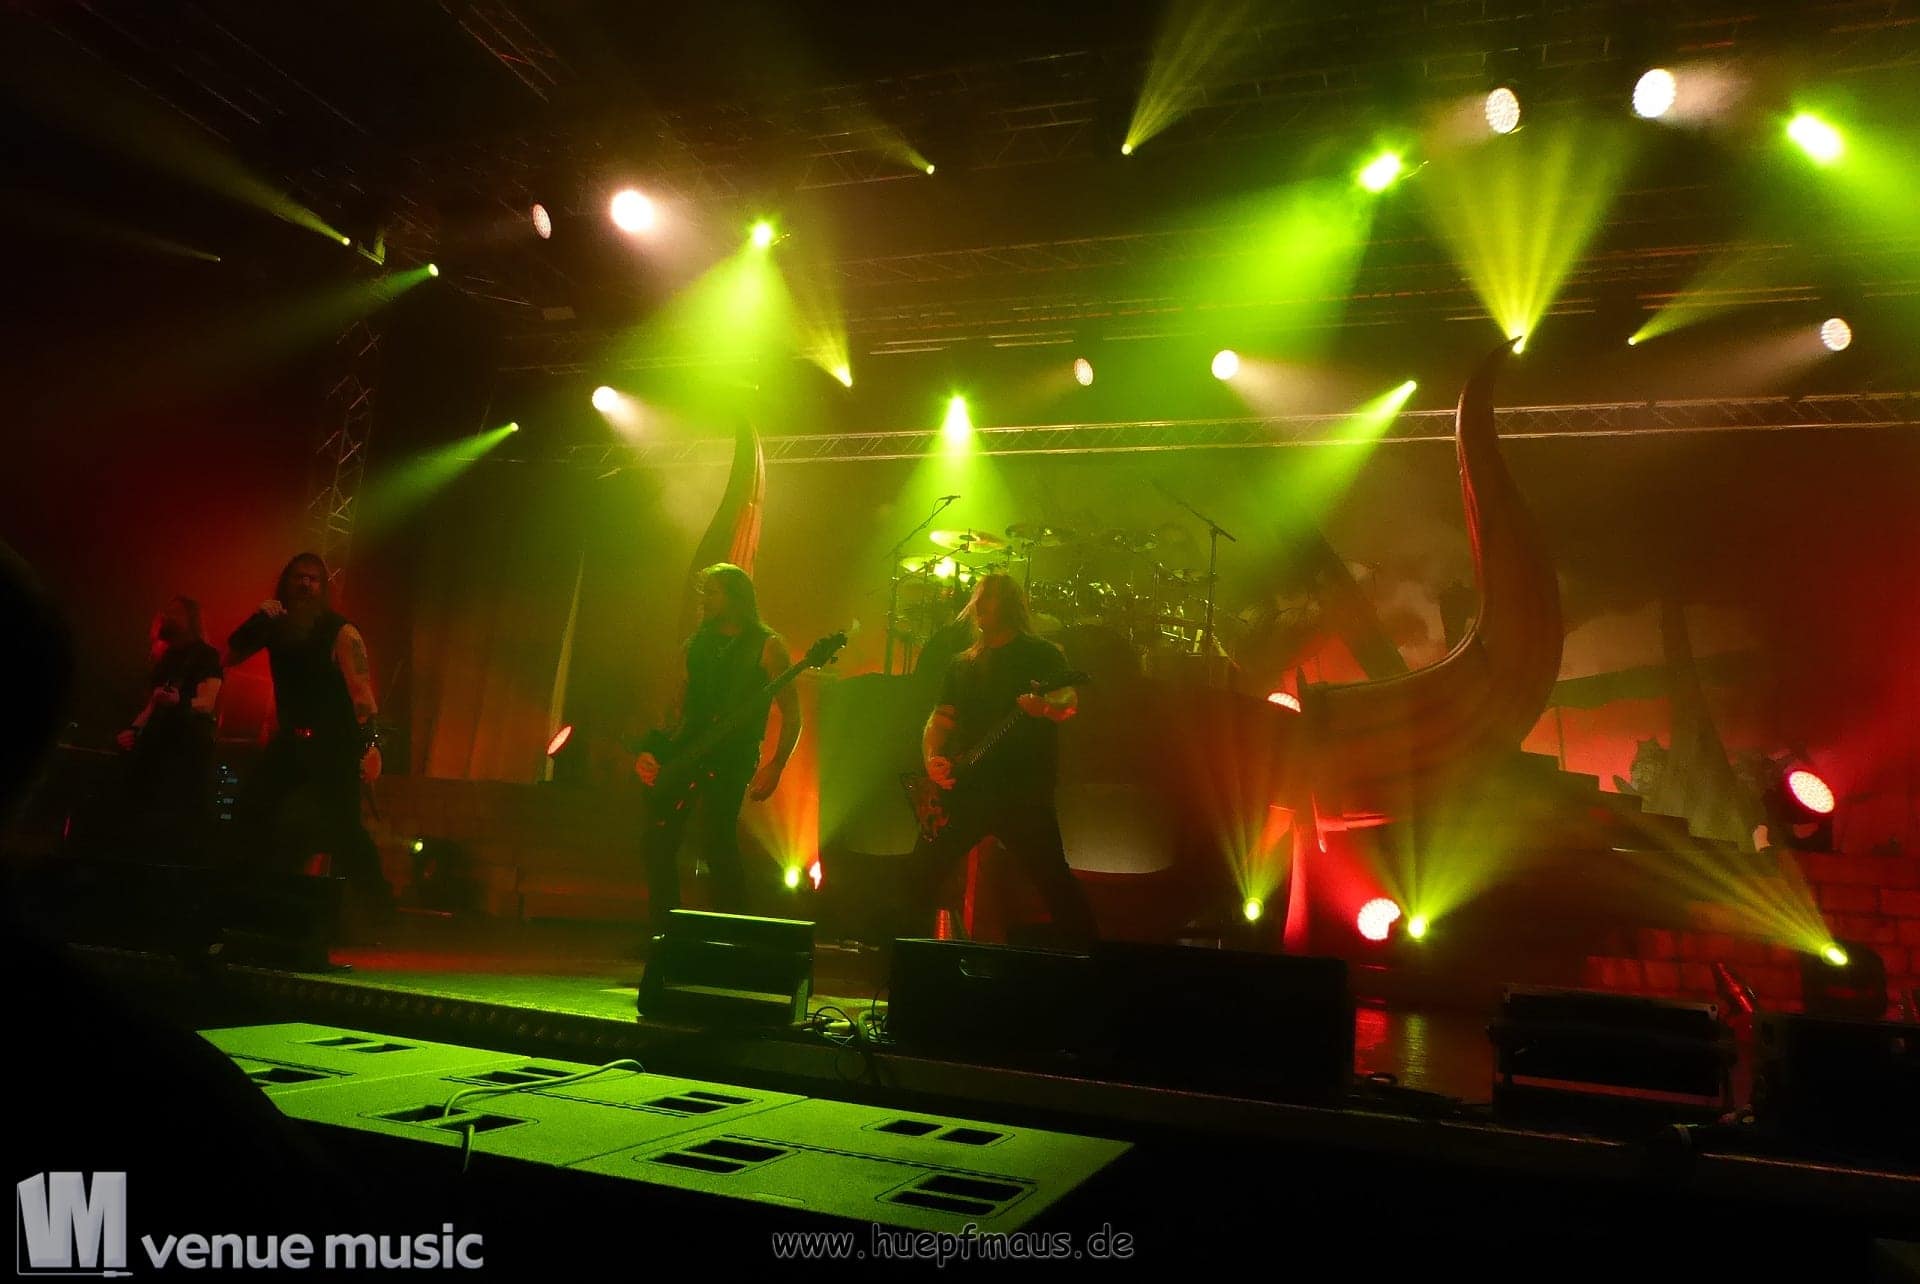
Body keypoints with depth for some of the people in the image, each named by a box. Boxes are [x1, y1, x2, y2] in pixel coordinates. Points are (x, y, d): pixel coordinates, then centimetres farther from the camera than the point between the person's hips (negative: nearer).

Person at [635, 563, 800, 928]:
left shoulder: (766, 646, -1)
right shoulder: (697, 644, 16)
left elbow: (792, 715, -4)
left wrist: (775, 767, -15)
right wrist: (653, 752, 6)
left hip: (731, 757, -6)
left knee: (716, 841, -15)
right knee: (657, 840, -1)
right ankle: (665, 935, 13)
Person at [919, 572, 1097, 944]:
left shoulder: (1043, 655, 2)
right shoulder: (962, 664, 18)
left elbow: (1067, 699, -15)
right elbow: (941, 716, 15)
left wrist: (1046, 705, -39)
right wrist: (932, 757, -5)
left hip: (1023, 792, -5)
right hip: (965, 790, 5)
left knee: (1054, 880, -8)